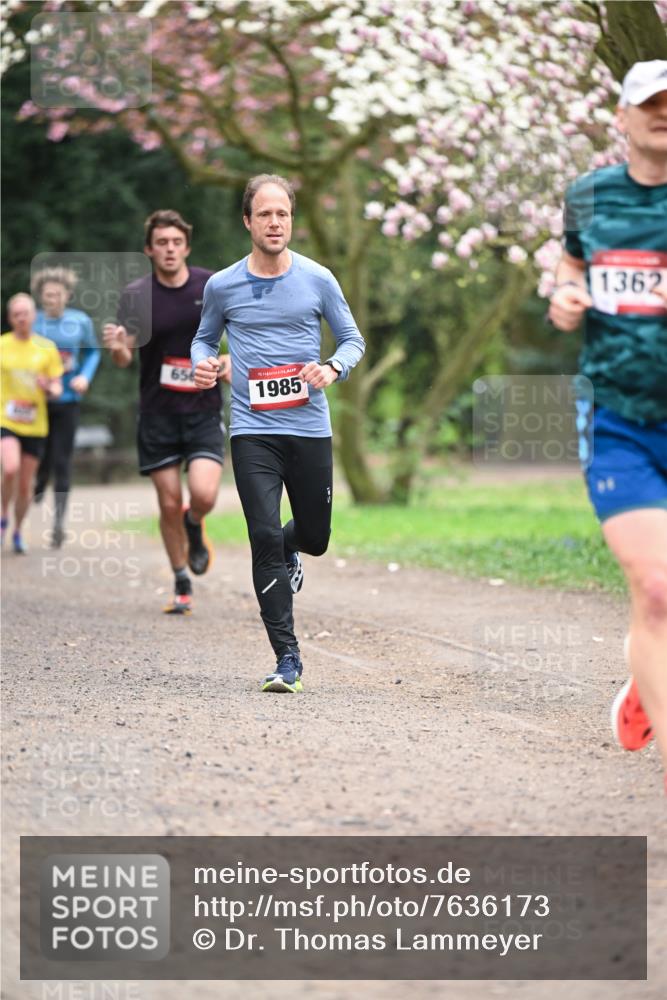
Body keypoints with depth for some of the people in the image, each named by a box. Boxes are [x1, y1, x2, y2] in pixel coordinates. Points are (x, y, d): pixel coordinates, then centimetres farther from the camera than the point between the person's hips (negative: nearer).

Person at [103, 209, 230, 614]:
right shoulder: (136, 295, -4)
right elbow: (125, 358, -5)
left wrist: (231, 359, -9)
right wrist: (117, 347, -28)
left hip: (204, 410, 0)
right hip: (157, 413, 0)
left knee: (203, 494, -18)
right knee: (169, 504, 2)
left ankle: (195, 528, 19)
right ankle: (182, 586, 21)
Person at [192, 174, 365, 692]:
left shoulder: (318, 280, 1)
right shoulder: (222, 286, 2)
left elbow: (352, 338, 10)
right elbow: (206, 336, 18)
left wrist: (333, 368, -11)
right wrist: (202, 363, -5)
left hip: (310, 427, 1)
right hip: (253, 430, -1)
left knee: (315, 536, 10)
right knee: (265, 538, -11)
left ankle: (286, 552, 50)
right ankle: (288, 659, -6)